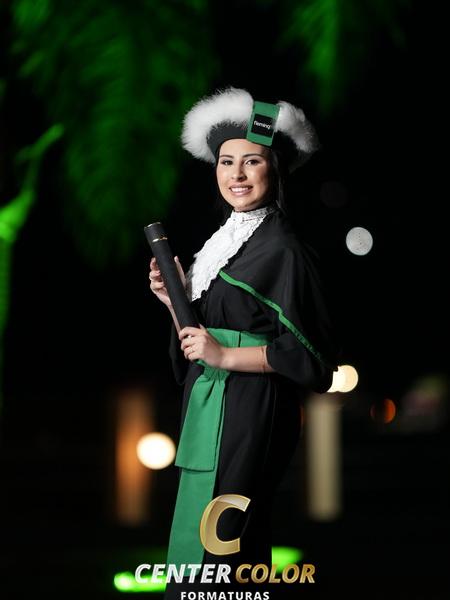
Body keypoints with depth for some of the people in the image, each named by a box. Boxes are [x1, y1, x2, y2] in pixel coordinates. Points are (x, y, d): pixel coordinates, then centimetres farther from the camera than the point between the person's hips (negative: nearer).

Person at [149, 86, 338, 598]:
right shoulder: (223, 240, 13)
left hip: (248, 416, -8)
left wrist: (226, 355, -17)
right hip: (207, 405, 8)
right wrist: (176, 301, 0)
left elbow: (311, 354, -14)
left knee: (208, 549, -8)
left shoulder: (283, 250, -13)